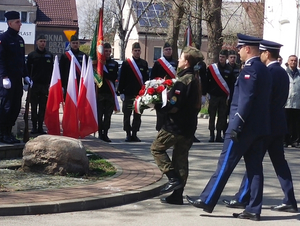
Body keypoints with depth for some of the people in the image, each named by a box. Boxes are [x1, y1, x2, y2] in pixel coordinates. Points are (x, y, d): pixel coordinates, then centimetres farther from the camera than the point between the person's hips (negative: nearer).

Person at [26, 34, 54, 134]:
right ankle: (34, 126, 5)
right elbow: (27, 69, 5)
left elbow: (51, 70, 11)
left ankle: (40, 126, 7)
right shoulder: (32, 55, 5)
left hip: (45, 85, 2)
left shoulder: (49, 55, 10)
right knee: (34, 106, 1)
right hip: (34, 84, -2)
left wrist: (50, 83, 3)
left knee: (43, 107, 2)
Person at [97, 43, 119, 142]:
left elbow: (114, 77, -5)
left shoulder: (114, 64, 10)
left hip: (110, 93, 2)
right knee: (99, 114, -5)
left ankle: (105, 134, 11)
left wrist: (103, 72, -15)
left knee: (108, 115, 4)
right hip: (100, 92, -2)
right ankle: (100, 133, 1)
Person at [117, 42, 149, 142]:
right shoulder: (126, 63, 1)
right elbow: (122, 79, 0)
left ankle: (134, 134, 12)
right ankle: (128, 134, 10)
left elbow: (146, 78, 9)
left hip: (140, 94, 2)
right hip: (128, 94, -2)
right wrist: (121, 92, -5)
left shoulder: (144, 64, 8)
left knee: (137, 115, 5)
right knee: (127, 115, 2)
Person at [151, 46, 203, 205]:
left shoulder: (183, 80, -17)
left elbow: (173, 105, -23)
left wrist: (158, 106, -8)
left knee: (157, 148, 3)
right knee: (181, 156, 10)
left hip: (176, 124, -9)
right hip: (189, 124, 9)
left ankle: (173, 178, -6)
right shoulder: (195, 79, 12)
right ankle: (177, 195, 12)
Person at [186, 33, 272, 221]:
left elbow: (246, 100, -21)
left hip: (244, 127, -9)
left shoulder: (250, 69, -14)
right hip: (260, 127, 9)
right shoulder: (264, 70, 16)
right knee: (255, 168, 7)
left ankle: (207, 201, 2)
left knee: (225, 164, -3)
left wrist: (236, 125, -21)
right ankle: (254, 210, 8)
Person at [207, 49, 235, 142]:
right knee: (212, 115, 0)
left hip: (224, 96, 1)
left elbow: (232, 84, 3)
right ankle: (211, 135, 5)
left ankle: (219, 135, 9)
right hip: (213, 95, -1)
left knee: (222, 116, 3)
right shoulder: (212, 68, 2)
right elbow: (207, 81, 4)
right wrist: (208, 92, -3)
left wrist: (229, 96, -4)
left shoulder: (229, 70, 4)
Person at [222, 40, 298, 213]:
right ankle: (290, 202, 8)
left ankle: (242, 198, 4)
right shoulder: (283, 73, 14)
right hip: (278, 123, 9)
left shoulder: (269, 72, -16)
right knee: (279, 162, 9)